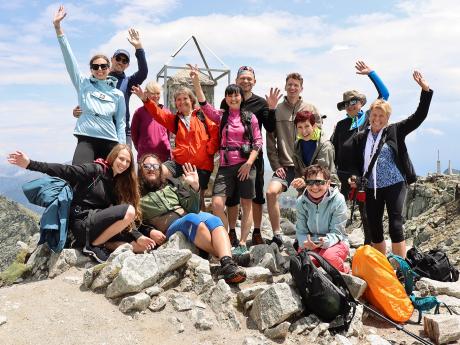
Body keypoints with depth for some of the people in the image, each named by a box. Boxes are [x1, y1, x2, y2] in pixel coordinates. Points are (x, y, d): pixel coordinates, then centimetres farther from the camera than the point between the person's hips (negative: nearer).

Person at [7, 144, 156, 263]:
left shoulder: (120, 183, 13)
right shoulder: (95, 170, -3)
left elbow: (123, 220, 6)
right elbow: (64, 171, -12)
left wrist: (137, 236, -8)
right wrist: (30, 164, -24)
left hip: (102, 225, 6)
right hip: (83, 223, -6)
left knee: (141, 246, -9)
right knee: (129, 210, -28)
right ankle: (93, 245, -16)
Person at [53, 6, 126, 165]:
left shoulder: (117, 94, 8)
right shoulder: (83, 84, 7)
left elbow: (121, 123, 9)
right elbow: (69, 58, 0)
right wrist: (57, 26, -8)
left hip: (110, 142, 1)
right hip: (86, 140, -1)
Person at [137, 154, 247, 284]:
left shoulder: (171, 185, 24)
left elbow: (191, 209, 15)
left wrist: (194, 187, 1)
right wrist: (150, 232, -10)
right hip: (169, 229, -3)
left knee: (213, 220, -29)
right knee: (193, 220, -34)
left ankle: (227, 262, -50)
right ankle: (225, 255, -41)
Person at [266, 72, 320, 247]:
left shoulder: (311, 109, 6)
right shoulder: (276, 110, 7)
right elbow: (270, 141, 5)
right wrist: (276, 165, -3)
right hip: (285, 166, 0)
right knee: (271, 192, -20)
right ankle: (277, 236, -7)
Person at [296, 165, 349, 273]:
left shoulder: (338, 200, -17)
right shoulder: (301, 201, -8)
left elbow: (336, 232, -17)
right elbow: (301, 231, -6)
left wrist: (325, 241, -39)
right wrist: (305, 242, -30)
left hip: (335, 242, -2)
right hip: (311, 244, 3)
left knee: (328, 256, -36)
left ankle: (344, 271, 0)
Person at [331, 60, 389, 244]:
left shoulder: (369, 117, 5)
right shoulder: (341, 125, 10)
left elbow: (384, 94, 1)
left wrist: (370, 72, 0)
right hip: (343, 174, 1)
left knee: (367, 214, 9)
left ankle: (370, 247, 21)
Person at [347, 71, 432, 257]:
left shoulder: (395, 131, 1)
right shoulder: (360, 138, 8)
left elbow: (418, 116, -3)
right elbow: (355, 163, 13)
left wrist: (425, 90, -11)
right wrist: (355, 177, -6)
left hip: (394, 185, -3)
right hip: (371, 188, 4)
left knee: (395, 226, -9)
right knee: (374, 228, 8)